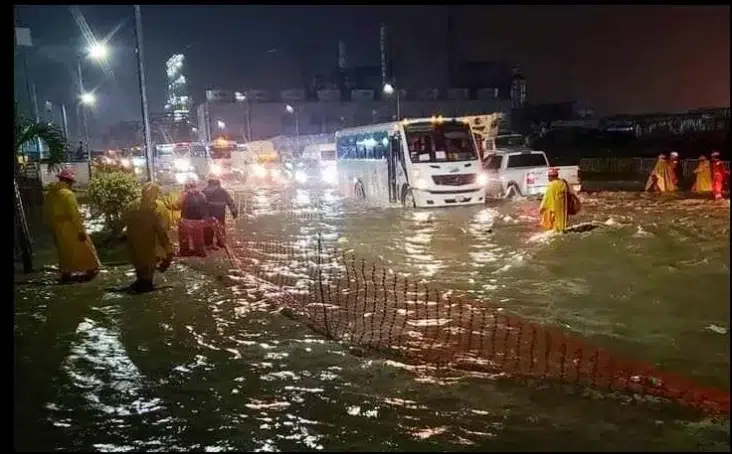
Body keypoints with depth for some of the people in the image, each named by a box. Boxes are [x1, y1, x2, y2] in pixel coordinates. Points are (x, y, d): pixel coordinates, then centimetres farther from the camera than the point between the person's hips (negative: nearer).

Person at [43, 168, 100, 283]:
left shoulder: (49, 194, 10)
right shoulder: (67, 193, -16)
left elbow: (48, 213, 15)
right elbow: (74, 214, -20)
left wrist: (53, 228, 20)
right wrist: (81, 230, -19)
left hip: (58, 228, 7)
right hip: (70, 227, -7)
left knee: (65, 251, 14)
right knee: (81, 249, 4)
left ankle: (66, 274, 16)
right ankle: (91, 270, 10)